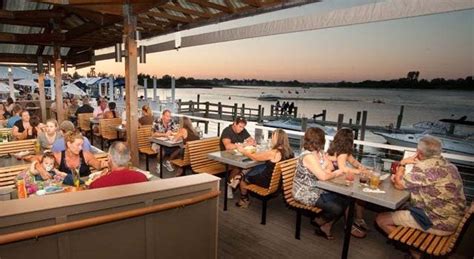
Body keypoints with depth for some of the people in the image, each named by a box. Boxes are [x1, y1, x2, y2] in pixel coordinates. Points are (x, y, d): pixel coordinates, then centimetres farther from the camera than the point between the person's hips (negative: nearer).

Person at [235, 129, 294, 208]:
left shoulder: (273, 153, -26)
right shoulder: (289, 151, -6)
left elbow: (255, 157, -12)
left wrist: (243, 151, 5)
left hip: (269, 182, -7)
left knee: (244, 179, 13)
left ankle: (244, 200, 37)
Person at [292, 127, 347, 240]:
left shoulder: (319, 152, 4)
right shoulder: (308, 156, -26)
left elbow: (330, 166, 8)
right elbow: (323, 176, -30)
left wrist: (326, 170, -15)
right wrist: (336, 173, -12)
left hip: (318, 189, 9)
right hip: (305, 193, -9)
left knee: (345, 201, -1)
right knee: (337, 209, -15)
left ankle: (325, 226, 14)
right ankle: (319, 222, 17)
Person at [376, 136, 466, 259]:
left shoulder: (424, 166, -22)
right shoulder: (449, 165, 7)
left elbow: (399, 184, -12)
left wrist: (402, 164, 0)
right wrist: (400, 178, 3)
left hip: (438, 222, -9)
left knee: (381, 219, -3)